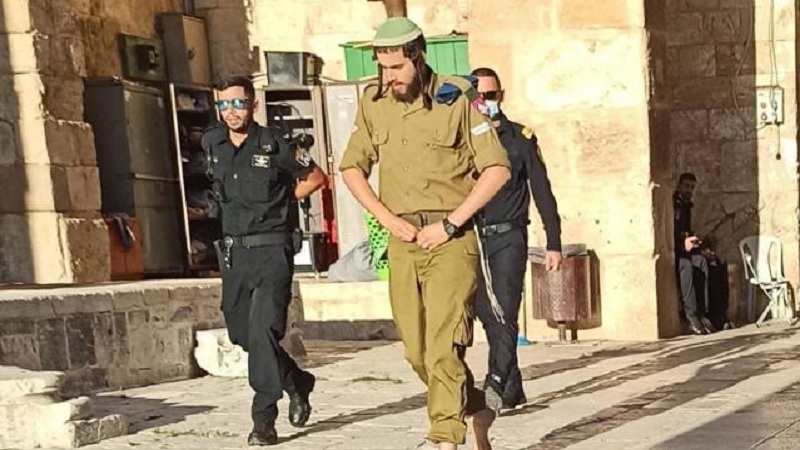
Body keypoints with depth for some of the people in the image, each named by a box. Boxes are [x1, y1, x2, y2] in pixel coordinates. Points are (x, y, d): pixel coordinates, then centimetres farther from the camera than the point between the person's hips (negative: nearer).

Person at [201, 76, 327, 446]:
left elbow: (315, 177, 6)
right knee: (240, 332, 13)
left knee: (263, 329, -17)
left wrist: (281, 201, 2)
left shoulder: (275, 145, -8)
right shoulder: (212, 144, 6)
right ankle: (298, 384, 34)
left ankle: (264, 421, -9)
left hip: (272, 250, -6)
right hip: (234, 250, 6)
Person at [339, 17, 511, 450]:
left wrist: (449, 224, -14)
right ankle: (477, 410, 34)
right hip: (402, 241, 5)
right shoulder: (373, 103, 5)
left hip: (451, 240, -5)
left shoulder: (456, 100, -8)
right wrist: (387, 218, -1)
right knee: (416, 353, 12)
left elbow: (497, 169, -9)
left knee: (443, 348, -12)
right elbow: (352, 167, 13)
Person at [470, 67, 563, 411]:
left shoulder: (520, 137, 4)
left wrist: (554, 243, 1)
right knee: (488, 315, 5)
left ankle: (496, 385, -17)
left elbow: (542, 192, 5)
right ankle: (512, 389, 15)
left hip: (508, 237, -2)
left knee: (505, 314, -13)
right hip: (472, 237, 3)